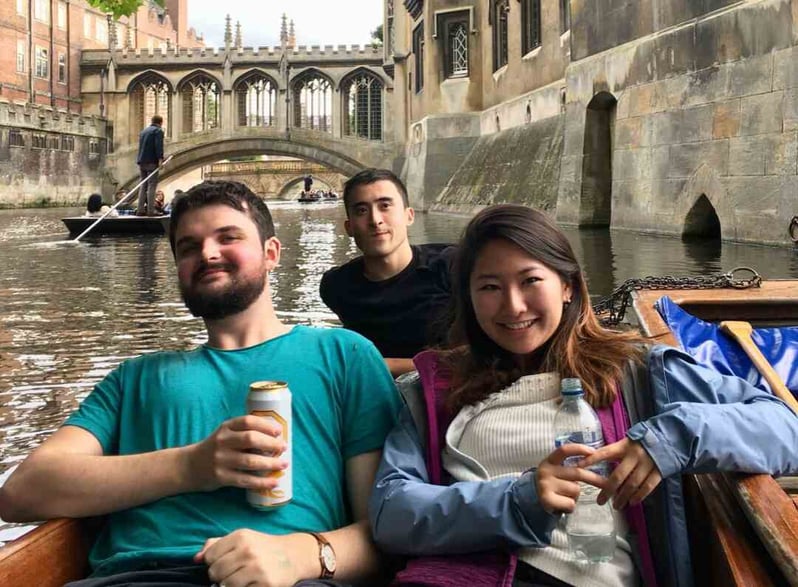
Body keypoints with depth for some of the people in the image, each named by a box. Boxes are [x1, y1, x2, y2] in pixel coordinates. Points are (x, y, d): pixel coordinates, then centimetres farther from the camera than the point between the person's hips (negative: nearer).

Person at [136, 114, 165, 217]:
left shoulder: (143, 131, 21)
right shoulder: (158, 131, -4)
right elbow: (159, 146, -16)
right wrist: (160, 158, -20)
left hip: (142, 161, 8)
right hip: (152, 162, -8)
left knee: (143, 185, 10)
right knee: (152, 186, -9)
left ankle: (140, 210, 6)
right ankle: (150, 210, -13)